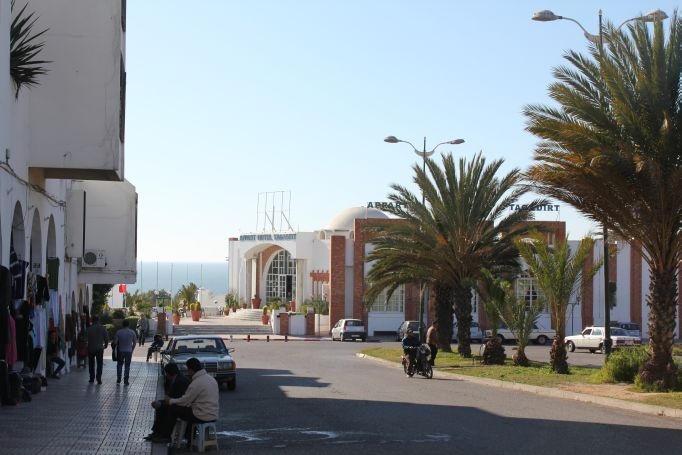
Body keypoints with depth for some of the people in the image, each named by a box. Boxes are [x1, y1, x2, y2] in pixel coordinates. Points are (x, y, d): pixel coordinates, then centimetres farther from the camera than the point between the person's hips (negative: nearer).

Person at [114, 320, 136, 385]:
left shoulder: (119, 332, -8)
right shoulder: (132, 332, -4)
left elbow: (115, 342, -9)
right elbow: (134, 343, 2)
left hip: (120, 351, 0)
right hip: (129, 351, 0)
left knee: (119, 365, 15)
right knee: (127, 366, 7)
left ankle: (118, 379, 13)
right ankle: (126, 380, 5)